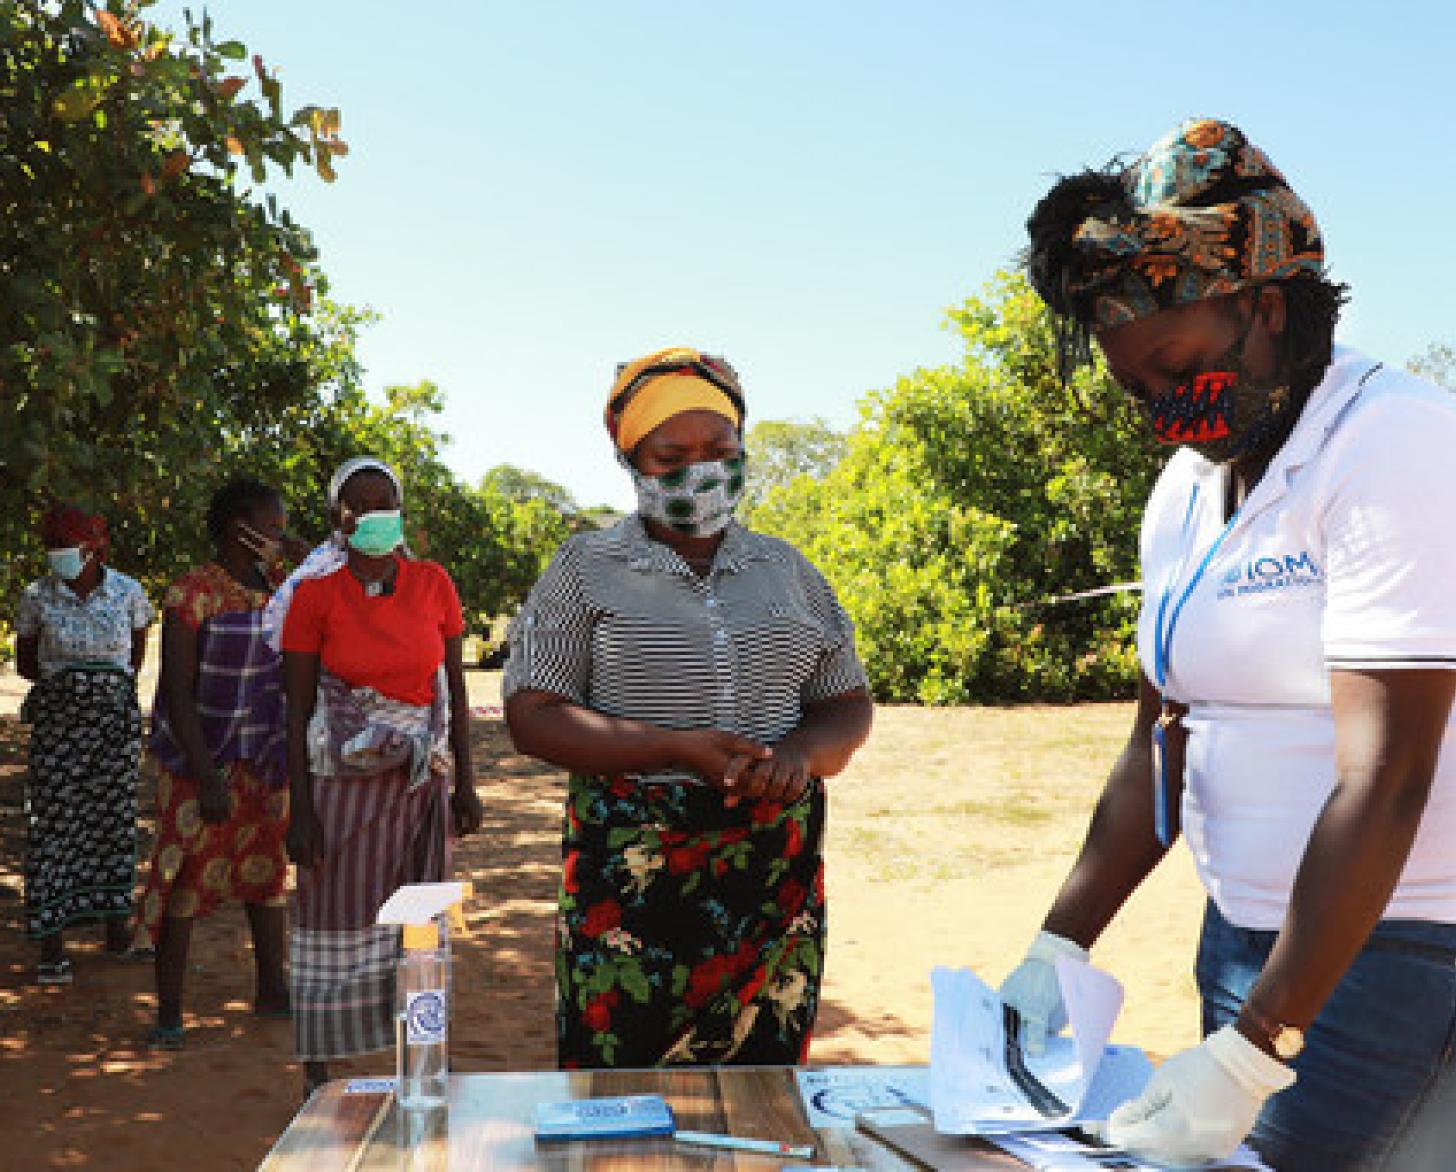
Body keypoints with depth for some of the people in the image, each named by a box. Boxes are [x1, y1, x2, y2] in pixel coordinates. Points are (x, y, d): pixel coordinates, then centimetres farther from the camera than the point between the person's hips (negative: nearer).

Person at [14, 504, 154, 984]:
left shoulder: (128, 592, -3)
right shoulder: (36, 597, -5)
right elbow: (25, 662, 8)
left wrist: (117, 683, 10)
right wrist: (69, 682, 2)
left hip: (117, 719, 1)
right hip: (56, 722, -1)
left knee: (115, 817, 8)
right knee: (54, 822, -4)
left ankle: (116, 928, 22)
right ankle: (52, 945, 3)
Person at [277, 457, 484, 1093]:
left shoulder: (432, 583, 2)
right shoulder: (314, 594, -5)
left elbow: (454, 689, 7)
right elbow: (297, 710, -5)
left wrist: (464, 783, 5)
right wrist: (300, 809, -9)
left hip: (421, 779, 3)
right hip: (342, 781, -2)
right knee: (335, 922, 4)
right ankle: (318, 1077, 19)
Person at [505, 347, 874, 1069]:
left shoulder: (785, 569, 11)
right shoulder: (587, 569, 2)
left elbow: (848, 705, 14)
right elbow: (532, 717, -5)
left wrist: (799, 752, -9)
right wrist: (675, 750, -17)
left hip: (777, 868, 3)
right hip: (631, 868, -3)